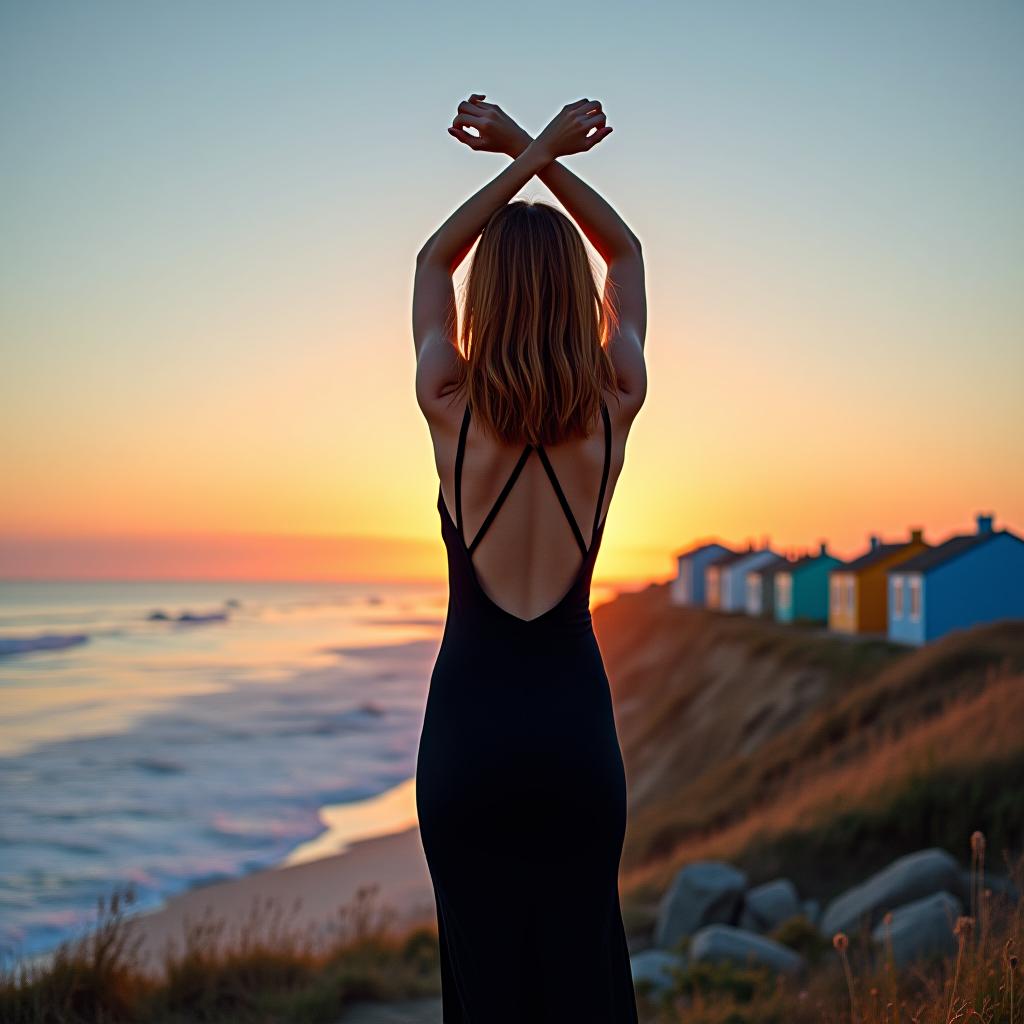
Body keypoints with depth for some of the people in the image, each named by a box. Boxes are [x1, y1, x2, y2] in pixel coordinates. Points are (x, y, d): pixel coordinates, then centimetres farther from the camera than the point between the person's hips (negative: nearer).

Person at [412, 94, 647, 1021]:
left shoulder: (453, 415, -10)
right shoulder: (613, 413, -7)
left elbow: (433, 260, 7)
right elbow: (626, 254, 10)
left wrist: (531, 155, 4)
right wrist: (538, 152, 5)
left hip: (469, 721, -1)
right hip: (574, 716, 1)